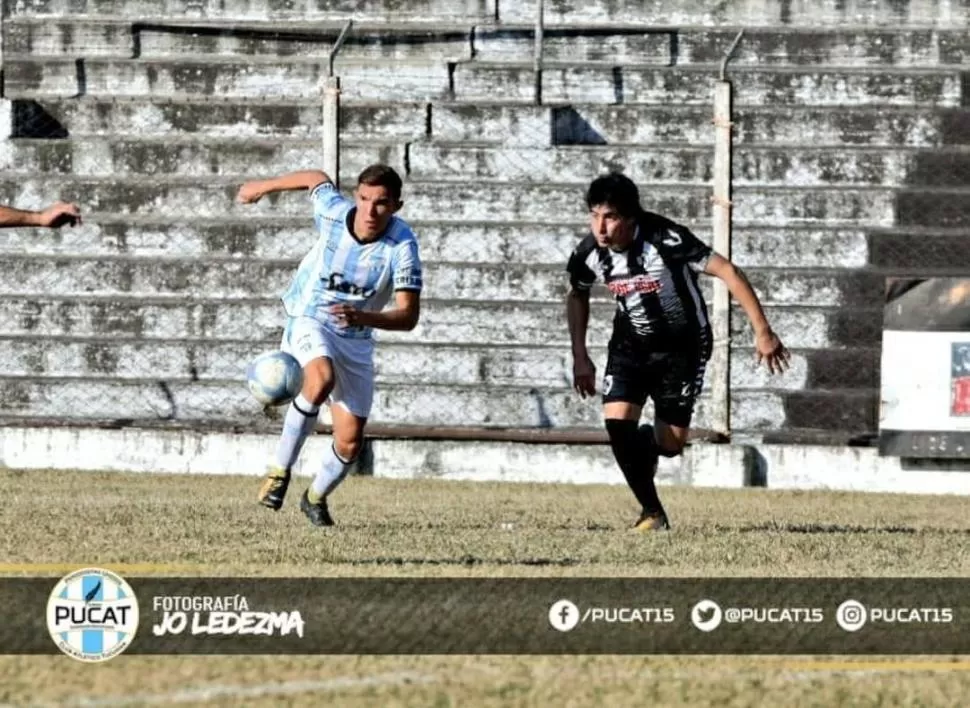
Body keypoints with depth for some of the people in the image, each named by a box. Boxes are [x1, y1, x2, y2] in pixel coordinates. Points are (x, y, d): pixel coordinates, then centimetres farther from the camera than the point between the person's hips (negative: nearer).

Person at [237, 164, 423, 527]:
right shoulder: (334, 211, -17)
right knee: (321, 378, -37)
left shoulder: (402, 245, -21)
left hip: (356, 339, 2)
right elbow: (316, 179, 7)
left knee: (350, 442, 2)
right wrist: (263, 187, 21)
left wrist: (364, 318, -43)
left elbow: (409, 315, -25)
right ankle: (280, 469, -26)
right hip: (308, 320, -2)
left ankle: (316, 497, 34)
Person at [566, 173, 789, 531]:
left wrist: (762, 331, -30)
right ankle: (652, 511, -2)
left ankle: (646, 443, 37)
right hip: (631, 344, 3)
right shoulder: (589, 253, -16)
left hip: (682, 345, -3)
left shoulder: (666, 240, -31)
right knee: (617, 421, -19)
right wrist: (580, 357, 5)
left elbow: (727, 272, -28)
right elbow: (577, 296, 8)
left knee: (671, 443, -3)